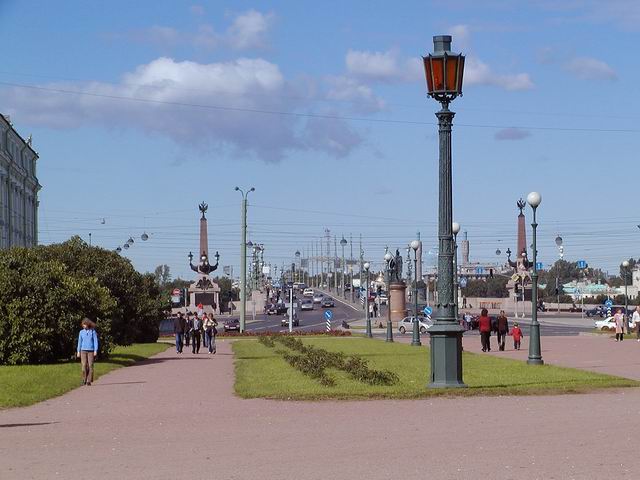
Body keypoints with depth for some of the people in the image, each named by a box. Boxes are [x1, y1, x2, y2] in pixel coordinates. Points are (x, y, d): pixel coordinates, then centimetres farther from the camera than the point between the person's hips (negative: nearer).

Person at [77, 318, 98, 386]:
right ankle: (84, 380, 1)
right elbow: (79, 342, 12)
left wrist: (95, 351, -6)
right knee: (84, 366, -5)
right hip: (83, 350, 2)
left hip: (91, 351, -2)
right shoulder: (81, 332, 7)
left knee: (90, 366, -4)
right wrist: (78, 352, 8)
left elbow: (95, 341, 1)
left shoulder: (93, 331, 0)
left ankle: (89, 381, 0)